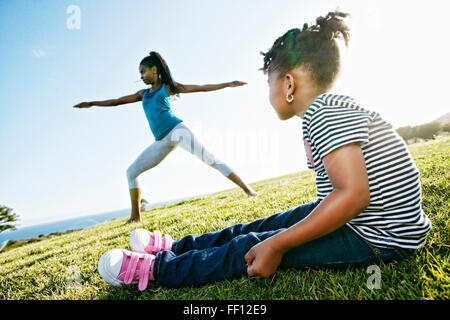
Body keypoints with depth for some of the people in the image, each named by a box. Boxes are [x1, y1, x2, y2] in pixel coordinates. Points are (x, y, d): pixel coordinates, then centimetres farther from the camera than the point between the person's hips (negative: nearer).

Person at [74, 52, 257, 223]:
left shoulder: (168, 87, 9)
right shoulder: (143, 94, 24)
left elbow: (201, 88, 7)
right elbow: (118, 101, 31)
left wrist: (227, 84, 3)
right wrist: (92, 104, 34)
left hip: (177, 129, -6)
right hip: (162, 141, 6)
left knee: (209, 159, -19)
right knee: (131, 171, 3)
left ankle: (247, 189, -17)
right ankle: (135, 216, 9)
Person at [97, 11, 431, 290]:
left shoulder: (324, 111, -22)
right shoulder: (336, 108, 10)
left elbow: (353, 195, -31)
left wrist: (277, 246, -26)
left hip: (377, 239, -9)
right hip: (366, 223, 9)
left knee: (249, 251, -6)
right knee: (261, 227, 12)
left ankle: (153, 268, 10)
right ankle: (173, 247, 26)